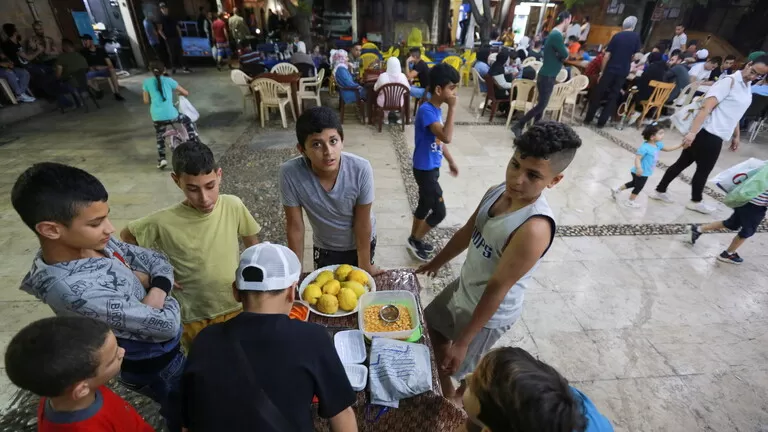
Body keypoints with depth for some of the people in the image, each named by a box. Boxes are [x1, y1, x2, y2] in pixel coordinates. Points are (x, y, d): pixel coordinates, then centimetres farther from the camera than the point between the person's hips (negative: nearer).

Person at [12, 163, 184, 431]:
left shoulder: (94, 242, -14)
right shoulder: (75, 289, -38)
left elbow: (157, 261, -2)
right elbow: (166, 325, -32)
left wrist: (157, 291, -22)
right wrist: (168, 301, -11)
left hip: (159, 350, 7)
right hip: (154, 366, -7)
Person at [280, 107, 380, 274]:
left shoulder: (361, 169, -33)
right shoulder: (290, 173, -31)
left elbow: (363, 223, -21)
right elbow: (295, 226, -19)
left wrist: (364, 265, -11)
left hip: (361, 242, 0)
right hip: (324, 246, 1)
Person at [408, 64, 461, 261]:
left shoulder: (437, 110, 6)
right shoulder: (426, 110, -23)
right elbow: (446, 138, -33)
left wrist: (451, 161, 23)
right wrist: (452, 109, -26)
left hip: (432, 168, 9)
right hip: (425, 170, -9)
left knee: (425, 205, 20)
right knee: (439, 212, -1)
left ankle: (414, 239, 37)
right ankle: (415, 241, 19)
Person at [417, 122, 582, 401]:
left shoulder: (535, 228, -35)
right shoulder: (497, 191, -12)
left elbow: (497, 288, -29)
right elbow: (467, 232, 3)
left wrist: (462, 342, -21)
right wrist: (436, 262, 17)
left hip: (489, 313, -8)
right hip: (464, 287, 8)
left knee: (456, 368, 15)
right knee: (433, 325, 28)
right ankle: (446, 392, 54)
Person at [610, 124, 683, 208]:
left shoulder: (658, 144, 2)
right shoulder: (645, 147, -28)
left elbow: (667, 149, 19)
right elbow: (637, 158, -33)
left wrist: (680, 145, 14)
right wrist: (639, 168, -46)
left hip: (645, 172, 9)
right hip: (641, 173, -9)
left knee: (634, 183, 26)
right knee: (638, 187, 9)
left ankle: (617, 190, 34)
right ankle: (630, 202, 26)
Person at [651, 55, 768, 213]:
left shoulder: (748, 87, 16)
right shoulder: (729, 81, -12)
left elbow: (734, 114, 25)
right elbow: (706, 108, -22)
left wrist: (736, 136, 27)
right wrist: (692, 132, -31)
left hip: (715, 135, 8)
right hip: (708, 133, -8)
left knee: (682, 163, 12)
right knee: (704, 169, 6)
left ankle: (660, 191, 20)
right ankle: (696, 201, 23)